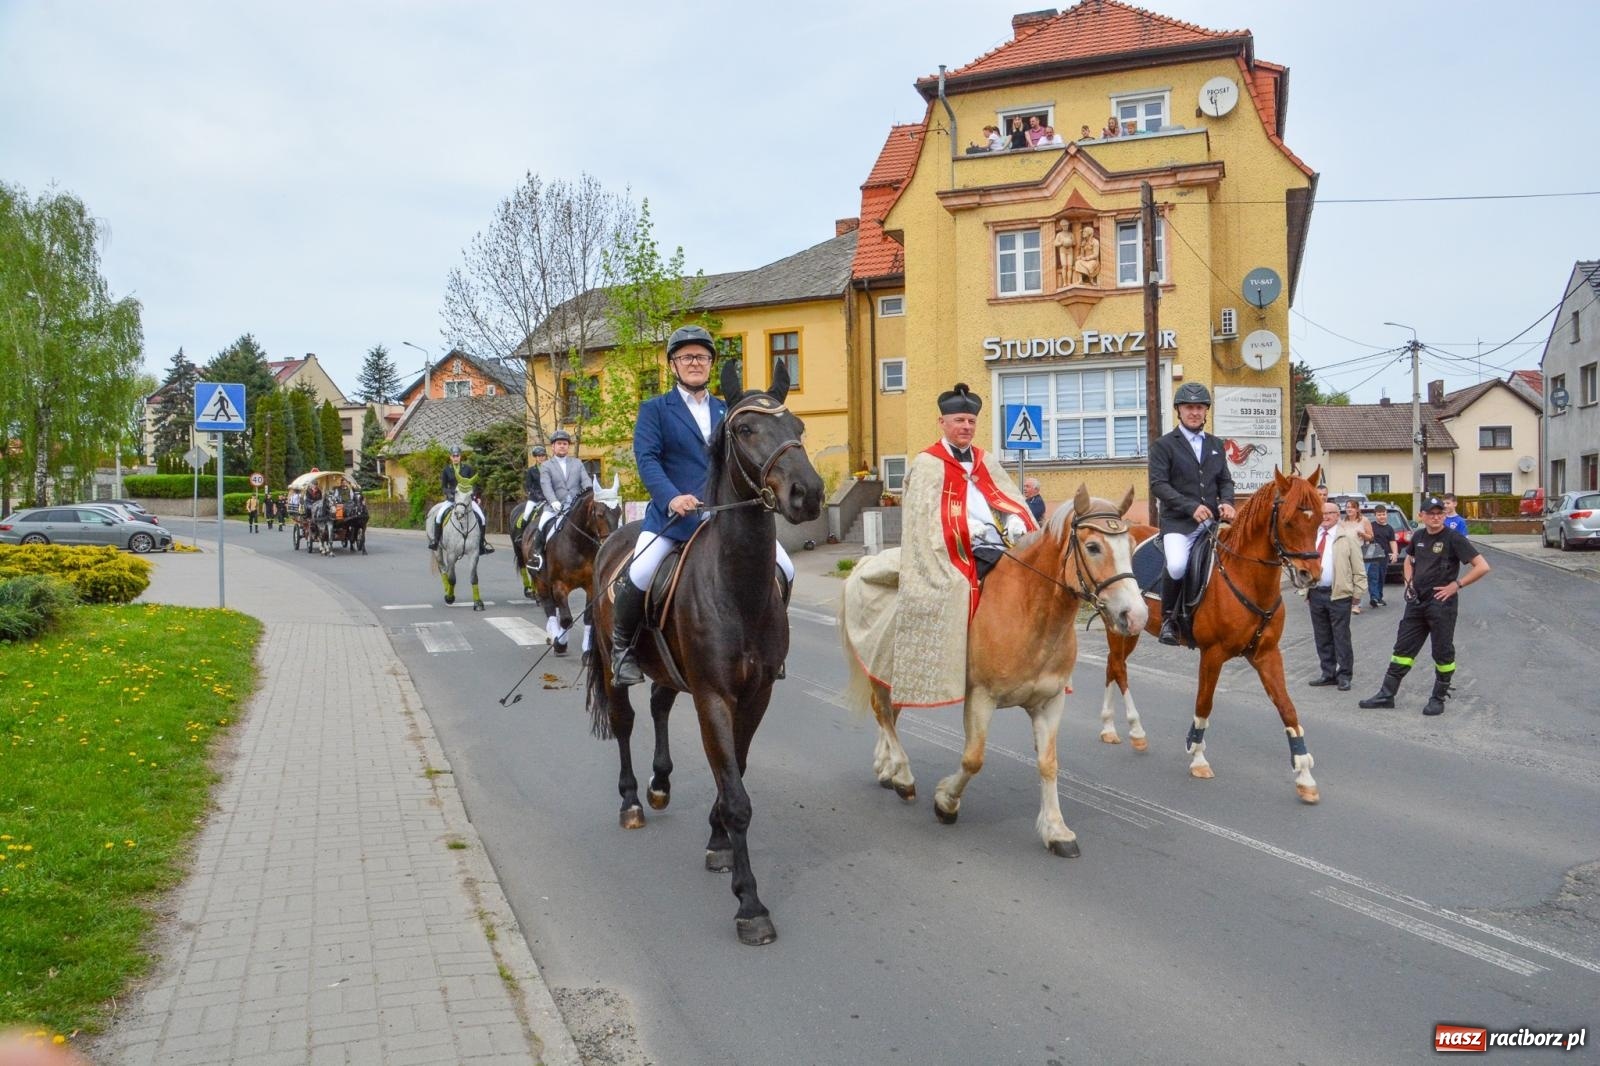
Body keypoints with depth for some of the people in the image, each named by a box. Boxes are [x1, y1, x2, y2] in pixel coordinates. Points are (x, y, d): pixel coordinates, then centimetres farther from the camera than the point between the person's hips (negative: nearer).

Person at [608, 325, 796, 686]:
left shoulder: (726, 411, 20)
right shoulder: (654, 409, 7)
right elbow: (647, 459, -7)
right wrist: (671, 498, -25)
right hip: (673, 514, -4)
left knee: (783, 570, -5)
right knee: (639, 575, -27)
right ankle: (621, 645, 1)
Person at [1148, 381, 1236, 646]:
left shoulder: (1216, 445, 19)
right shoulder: (1163, 445, 2)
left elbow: (1225, 481, 20)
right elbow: (1158, 485, -7)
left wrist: (1226, 503, -3)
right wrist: (1191, 507, -18)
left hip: (1213, 521, 6)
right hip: (1178, 522, -5)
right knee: (1177, 566, -30)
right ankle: (1168, 618, -5)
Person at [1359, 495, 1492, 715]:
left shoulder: (1454, 538, -10)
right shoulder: (1418, 537, 8)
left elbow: (1482, 567, -14)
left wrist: (1456, 585, -15)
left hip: (1442, 603, -6)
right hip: (1416, 601, 6)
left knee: (1443, 652, 5)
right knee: (1403, 648, 8)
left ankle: (1439, 698, 18)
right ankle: (1387, 694, 12)